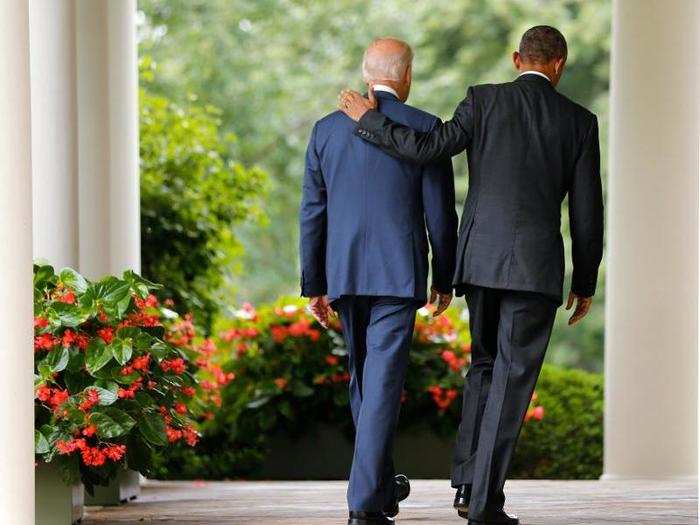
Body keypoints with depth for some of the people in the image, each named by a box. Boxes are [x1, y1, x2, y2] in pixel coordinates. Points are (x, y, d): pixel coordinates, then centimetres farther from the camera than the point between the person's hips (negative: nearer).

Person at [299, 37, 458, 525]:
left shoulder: (327, 129, 7)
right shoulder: (424, 128, -3)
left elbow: (313, 213, 7)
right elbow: (440, 213, -2)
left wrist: (313, 285, 12)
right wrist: (445, 279, 9)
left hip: (344, 275, 4)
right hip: (398, 275, -4)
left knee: (364, 379, 18)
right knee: (383, 381, -7)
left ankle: (383, 484, 31)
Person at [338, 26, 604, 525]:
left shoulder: (484, 100, 2)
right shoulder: (580, 121, 3)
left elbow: (426, 149, -9)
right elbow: (587, 212, 3)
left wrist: (367, 118, 5)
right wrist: (586, 283, 12)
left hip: (481, 258, 2)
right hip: (537, 264, -2)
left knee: (486, 365, 20)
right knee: (513, 377, 0)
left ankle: (468, 482, 10)